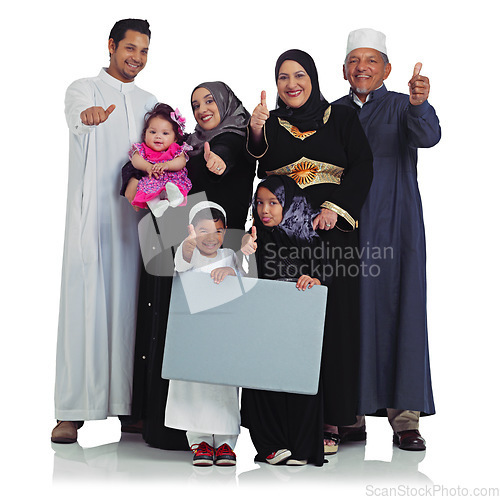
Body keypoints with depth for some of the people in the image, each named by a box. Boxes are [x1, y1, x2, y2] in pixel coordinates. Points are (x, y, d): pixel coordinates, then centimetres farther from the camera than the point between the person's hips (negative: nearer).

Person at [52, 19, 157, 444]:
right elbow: (77, 113, -21)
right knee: (84, 305, -8)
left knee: (130, 305, 3)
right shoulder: (84, 90, 4)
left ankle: (130, 405, 9)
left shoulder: (149, 102, 20)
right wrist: (90, 115, -45)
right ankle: (71, 412, -6)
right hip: (91, 217, -4)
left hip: (136, 218, 4)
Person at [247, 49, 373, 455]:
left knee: (331, 320, -4)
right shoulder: (269, 123, 13)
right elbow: (260, 169, -4)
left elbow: (362, 167, 2)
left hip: (331, 229, -1)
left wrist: (334, 207, -11)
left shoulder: (342, 118, 11)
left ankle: (329, 421, 1)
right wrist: (256, 132, -23)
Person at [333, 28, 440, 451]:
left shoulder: (403, 107, 4)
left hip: (394, 227, -2)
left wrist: (419, 104, -36)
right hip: (344, 226, 2)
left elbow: (427, 137, -17)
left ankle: (405, 415, 1)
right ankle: (352, 412, 9)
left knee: (399, 309, -4)